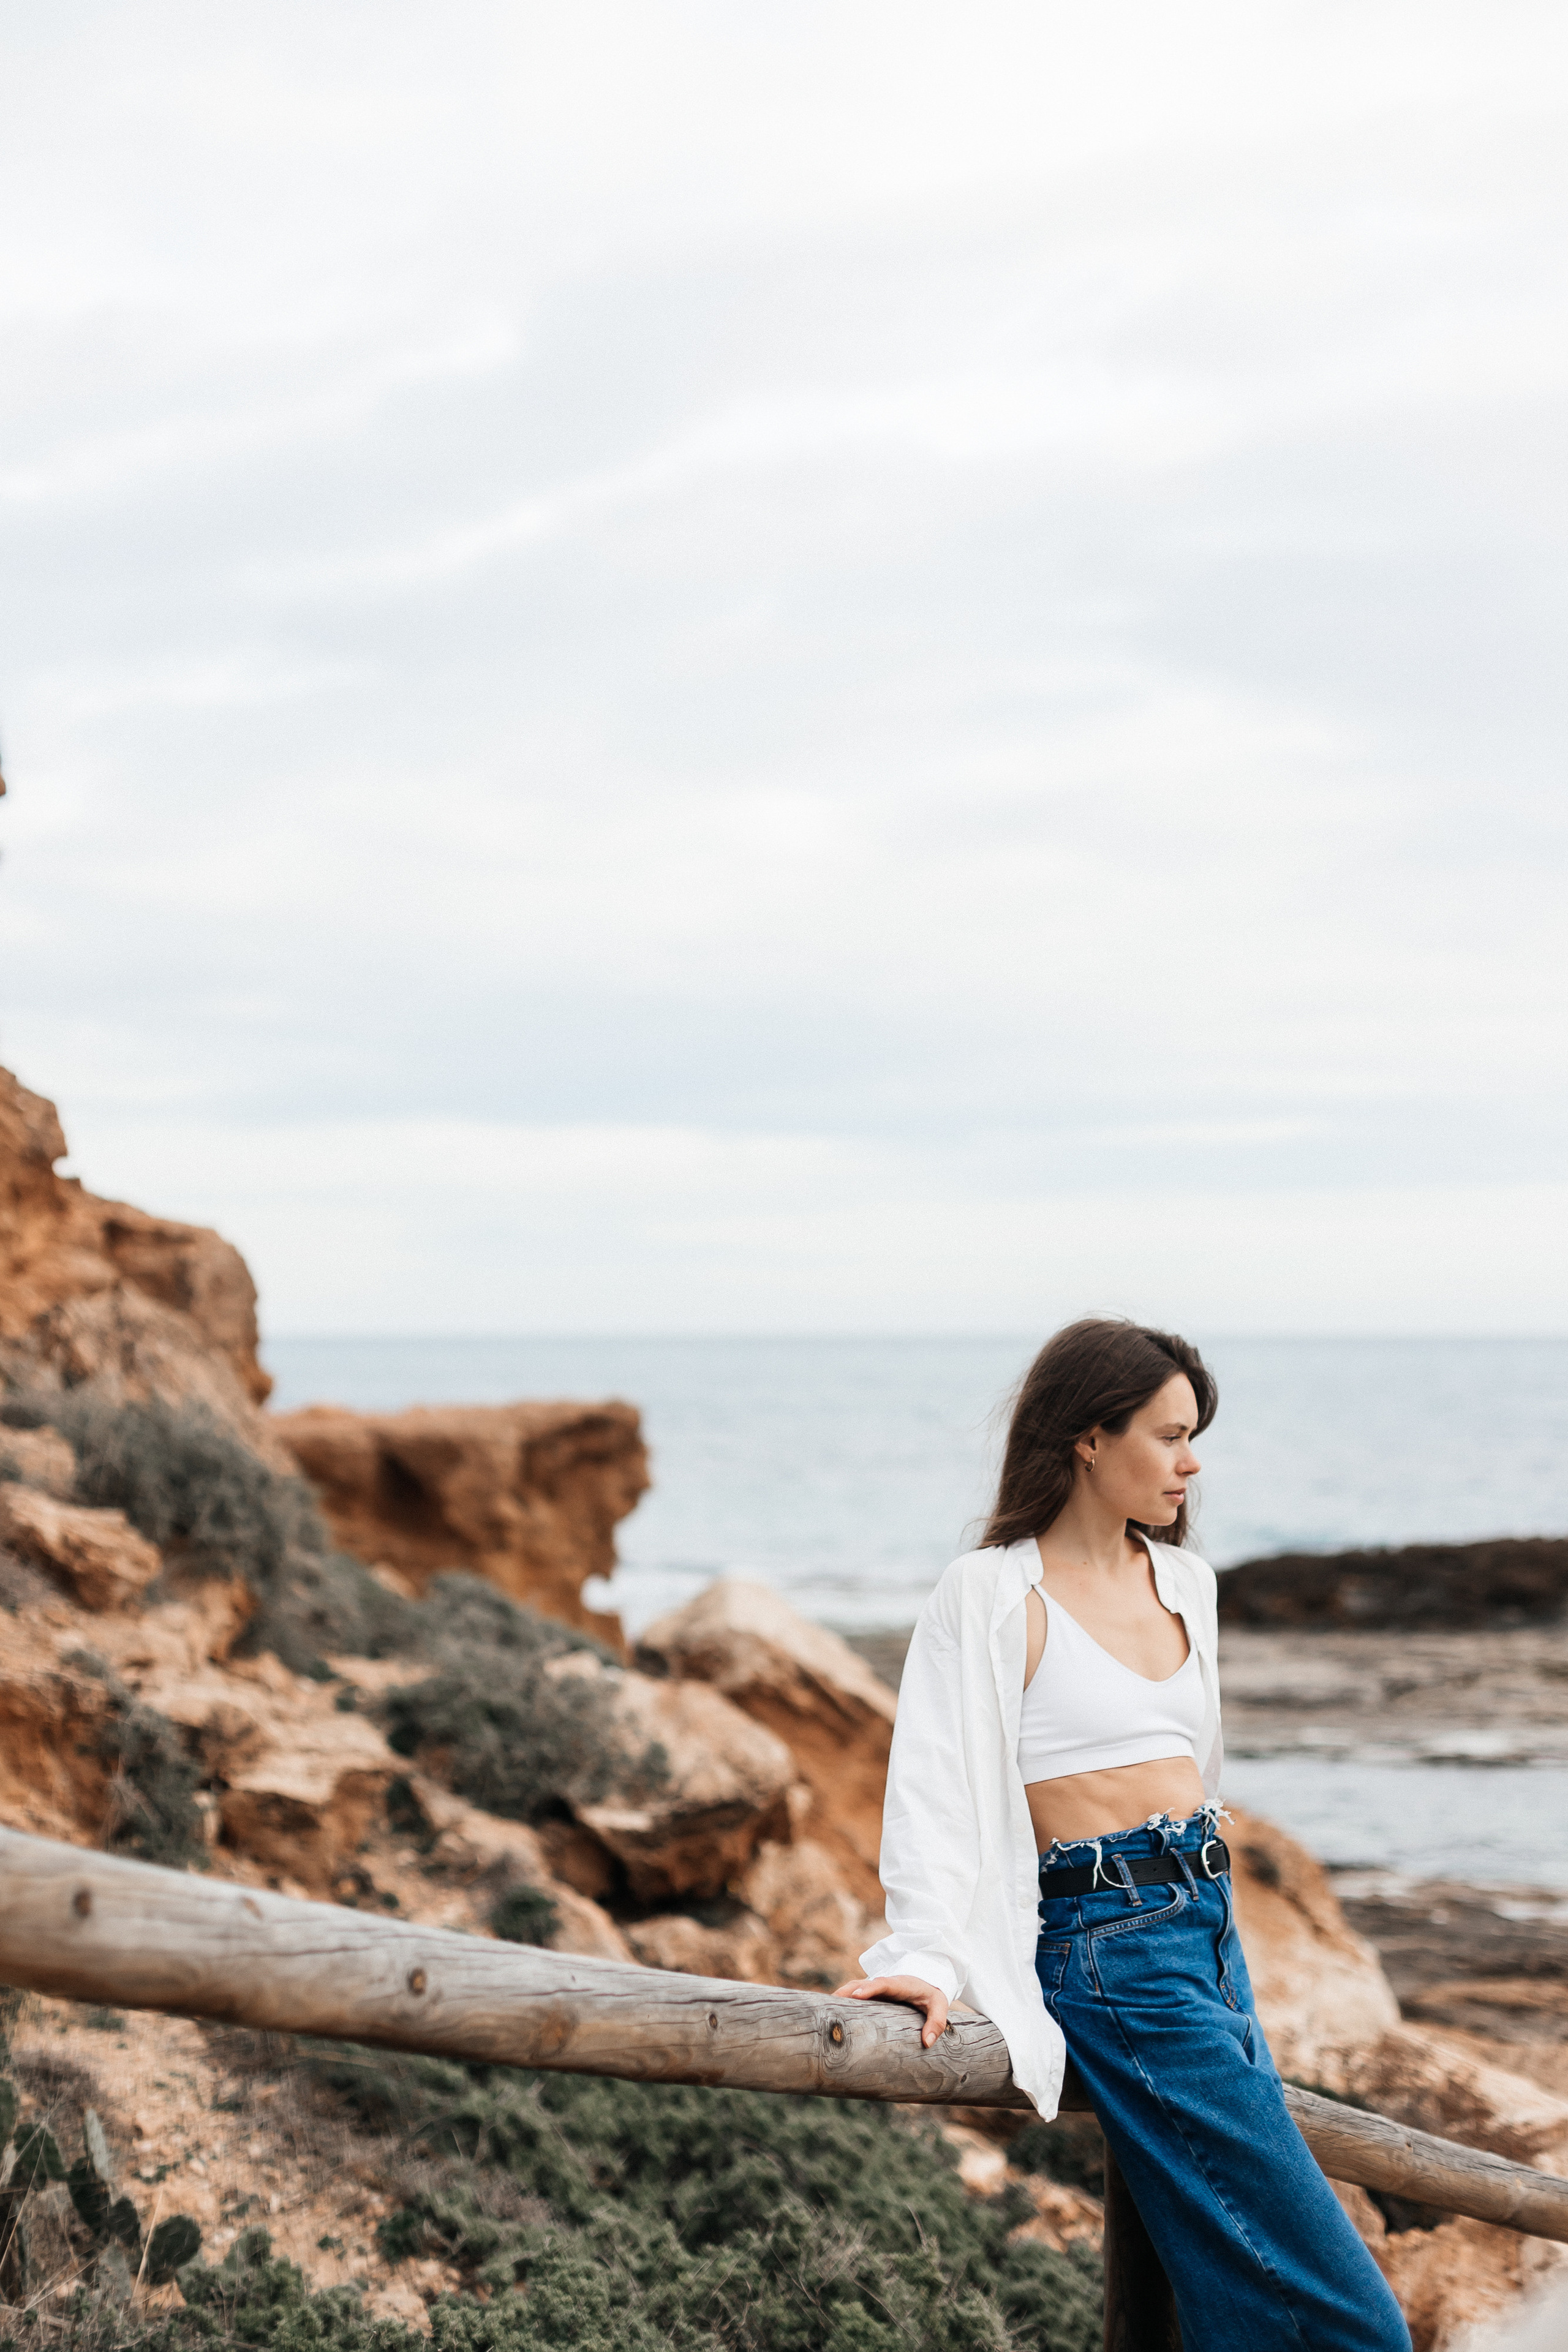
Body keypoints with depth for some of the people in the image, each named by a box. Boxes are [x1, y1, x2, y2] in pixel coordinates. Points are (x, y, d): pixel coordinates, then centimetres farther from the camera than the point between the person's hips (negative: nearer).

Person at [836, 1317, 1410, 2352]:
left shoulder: (1184, 1583, 14)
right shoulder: (994, 1595, -7)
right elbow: (937, 1784, -14)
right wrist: (929, 1957, -26)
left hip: (1210, 1926, 8)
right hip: (1109, 1941, -8)